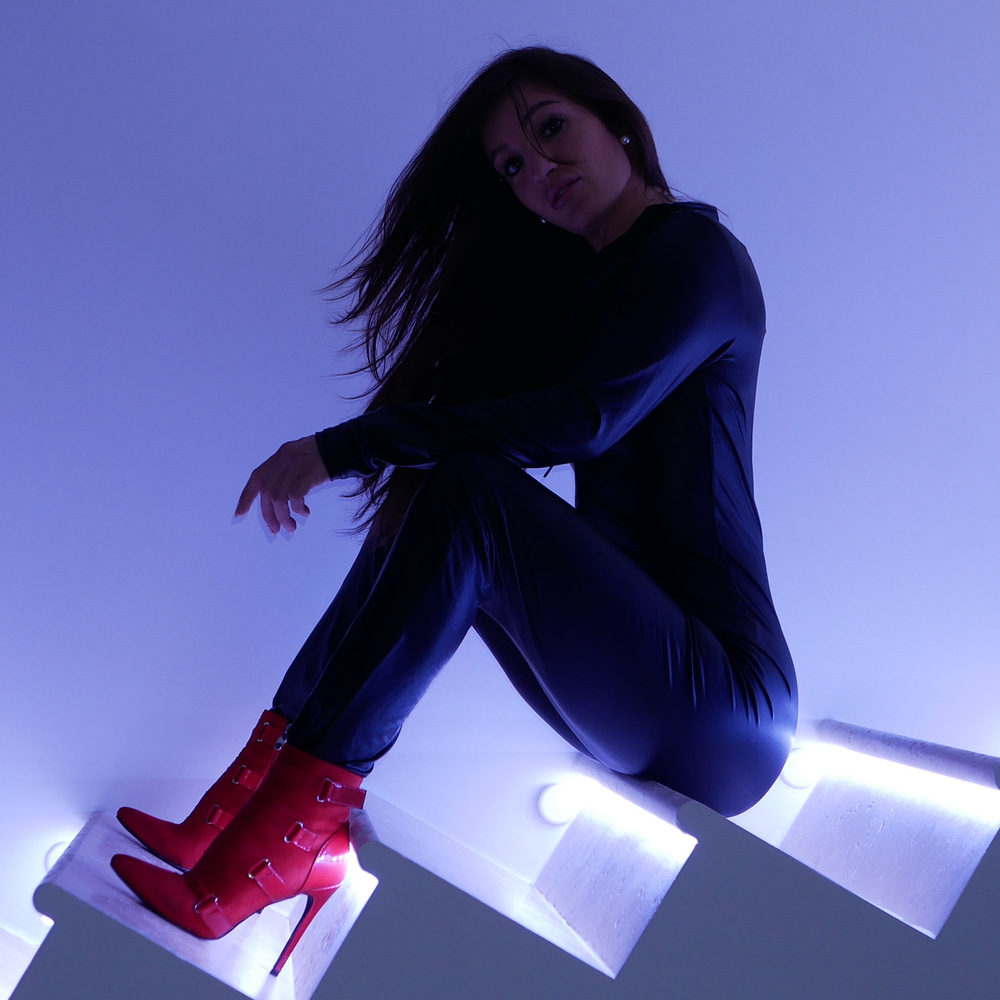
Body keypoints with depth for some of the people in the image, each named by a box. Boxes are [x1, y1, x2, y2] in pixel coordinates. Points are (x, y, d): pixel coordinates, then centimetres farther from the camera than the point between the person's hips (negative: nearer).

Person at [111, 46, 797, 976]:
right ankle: (254, 792, -14)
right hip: (627, 687, 8)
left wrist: (347, 444, -20)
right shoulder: (588, 281, 23)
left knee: (469, 497, -25)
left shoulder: (700, 252, -5)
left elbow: (588, 415, -20)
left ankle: (290, 824, -28)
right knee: (426, 504, -2)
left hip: (721, 710, -8)